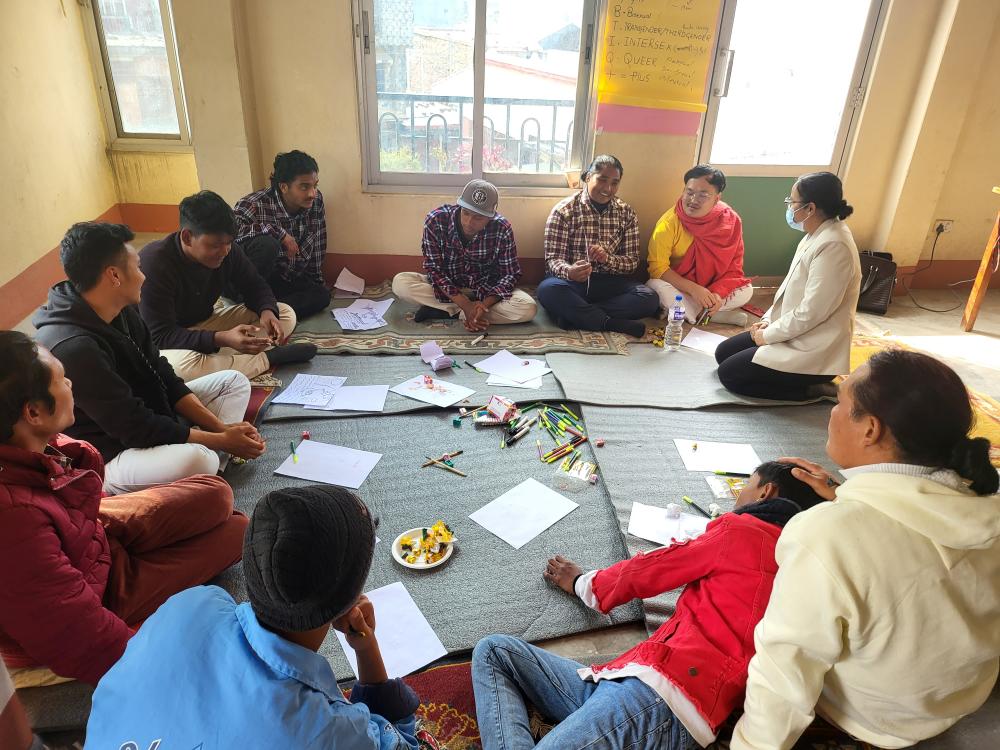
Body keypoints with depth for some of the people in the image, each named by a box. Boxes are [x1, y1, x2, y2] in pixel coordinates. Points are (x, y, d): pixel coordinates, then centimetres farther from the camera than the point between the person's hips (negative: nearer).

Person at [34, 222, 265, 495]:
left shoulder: (122, 313, -1)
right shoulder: (73, 347, -29)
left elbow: (164, 377, 4)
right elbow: (136, 428, -26)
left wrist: (220, 427, -6)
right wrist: (222, 441, -17)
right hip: (105, 458, -10)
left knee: (234, 382, 10)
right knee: (194, 460, -39)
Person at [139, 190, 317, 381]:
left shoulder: (226, 251, -12)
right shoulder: (154, 265, -28)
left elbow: (255, 286, 2)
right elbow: (160, 336, -30)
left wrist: (267, 312, -23)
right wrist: (222, 339, -44)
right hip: (168, 344, -6)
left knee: (286, 314, -5)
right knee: (180, 365, -43)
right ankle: (267, 358, -21)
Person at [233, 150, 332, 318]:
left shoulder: (316, 201, -7)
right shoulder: (255, 205, -24)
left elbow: (317, 245, 5)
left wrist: (316, 279, 11)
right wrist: (279, 232, -38)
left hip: (286, 278, 5)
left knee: (322, 295, -17)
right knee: (267, 244, -35)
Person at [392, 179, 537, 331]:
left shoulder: (502, 229, -19)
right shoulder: (435, 220, -21)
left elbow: (510, 273, -13)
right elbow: (433, 269, -18)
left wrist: (485, 304, -31)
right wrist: (465, 304, -31)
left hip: (487, 291, 1)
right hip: (447, 288, 0)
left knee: (528, 308, -28)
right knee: (400, 282, -26)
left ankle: (445, 310, -20)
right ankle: (463, 309, -19)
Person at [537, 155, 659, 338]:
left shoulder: (627, 213, 6)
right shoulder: (564, 210, -3)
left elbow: (632, 262, 3)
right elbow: (553, 258, -9)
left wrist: (607, 259, -20)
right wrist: (568, 271, -34)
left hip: (609, 283, 3)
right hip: (571, 282, -3)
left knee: (650, 298, -24)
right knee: (547, 289, -37)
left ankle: (576, 314, -27)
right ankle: (614, 323, -30)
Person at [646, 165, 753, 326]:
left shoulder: (731, 221, -11)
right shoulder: (669, 222, -19)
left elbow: (734, 266, -5)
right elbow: (658, 267, -20)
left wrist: (718, 293, -24)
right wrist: (693, 289, -29)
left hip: (711, 290, 2)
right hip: (678, 287, -2)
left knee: (746, 290, -17)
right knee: (655, 286, -32)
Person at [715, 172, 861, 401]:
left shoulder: (833, 246, -26)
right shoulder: (817, 236, 6)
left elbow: (810, 313, -26)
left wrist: (767, 335, -14)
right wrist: (768, 320, 5)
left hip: (812, 351, -10)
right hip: (793, 333, 10)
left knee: (729, 373, -9)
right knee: (723, 353, 13)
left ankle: (812, 389, -3)